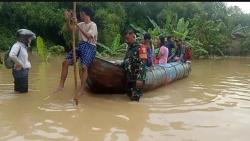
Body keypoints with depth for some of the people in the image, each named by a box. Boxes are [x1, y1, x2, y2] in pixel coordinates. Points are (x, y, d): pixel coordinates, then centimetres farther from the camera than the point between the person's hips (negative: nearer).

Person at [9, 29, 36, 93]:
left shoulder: (24, 46, 15)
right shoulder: (17, 45, -13)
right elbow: (11, 55, -30)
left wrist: (28, 64, 12)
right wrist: (20, 64, -21)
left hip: (24, 71, 10)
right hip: (20, 71, -10)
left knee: (24, 91, 14)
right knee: (21, 91, -7)